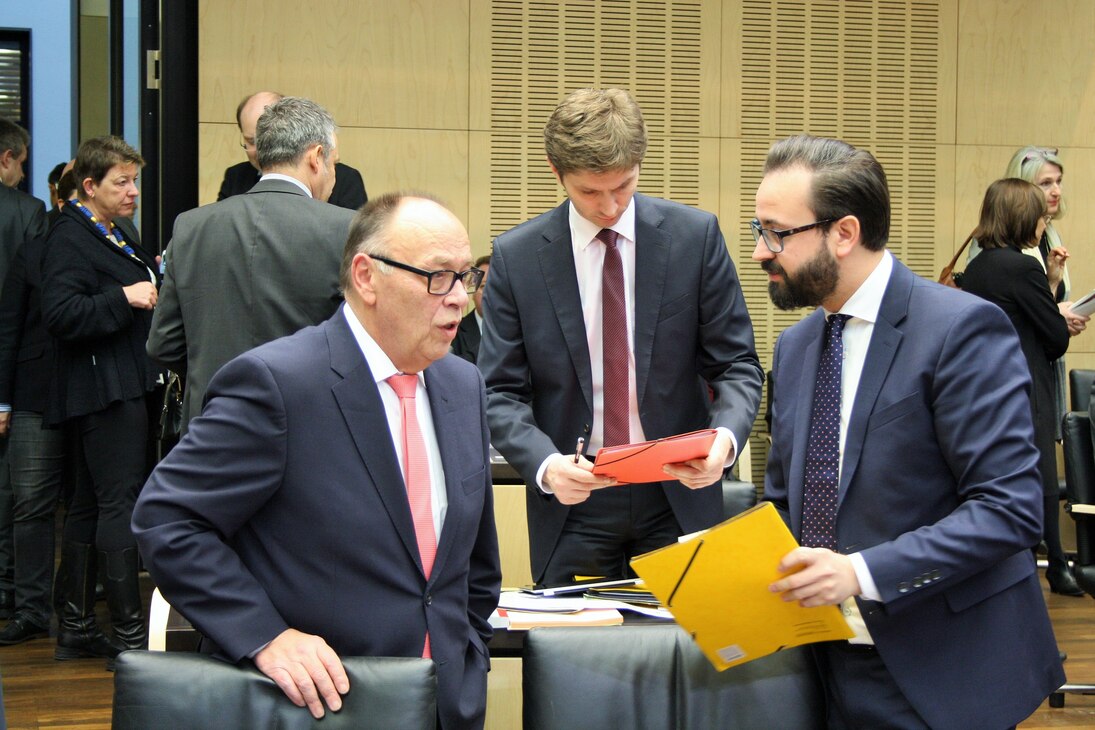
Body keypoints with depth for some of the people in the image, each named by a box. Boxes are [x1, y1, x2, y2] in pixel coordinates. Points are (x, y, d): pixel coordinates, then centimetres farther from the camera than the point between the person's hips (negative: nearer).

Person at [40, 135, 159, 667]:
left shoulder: (111, 238, 18)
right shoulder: (70, 240, -12)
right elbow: (60, 314, -24)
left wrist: (152, 280, 16)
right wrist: (124, 297, -26)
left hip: (121, 388, 11)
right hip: (104, 389, -11)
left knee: (89, 505, 12)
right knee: (121, 504, -11)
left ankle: (76, 629, 18)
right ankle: (129, 633, -10)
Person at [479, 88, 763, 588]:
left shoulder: (695, 236, -1)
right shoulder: (516, 255, -2)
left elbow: (737, 365, 1)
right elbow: (499, 393, -1)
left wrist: (725, 436, -20)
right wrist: (545, 463, -20)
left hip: (679, 496, 0)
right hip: (572, 503, 0)